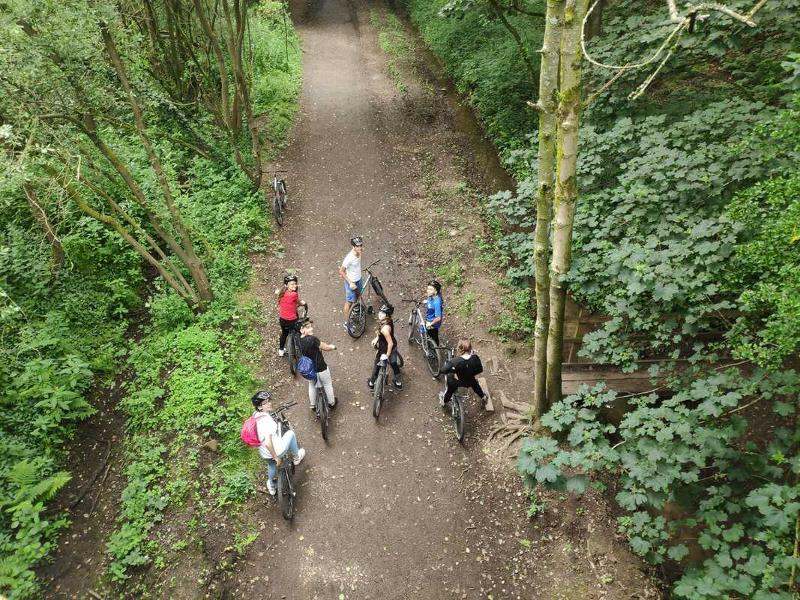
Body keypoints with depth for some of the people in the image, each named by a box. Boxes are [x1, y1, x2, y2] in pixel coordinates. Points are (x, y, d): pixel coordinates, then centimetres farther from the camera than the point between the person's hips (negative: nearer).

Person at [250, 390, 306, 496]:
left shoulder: (255, 415, -6)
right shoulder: (267, 420, -32)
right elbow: (268, 443, -37)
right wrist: (276, 457, -22)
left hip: (264, 454, 7)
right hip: (276, 451, -7)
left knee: (271, 465, 38)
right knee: (290, 433, 17)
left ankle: (271, 485, 60)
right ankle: (296, 457, 37)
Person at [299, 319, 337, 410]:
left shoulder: (299, 341, -8)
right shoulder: (312, 339, -31)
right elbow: (325, 348, -21)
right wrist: (332, 346, 3)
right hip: (321, 368, -6)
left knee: (312, 385, 30)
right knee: (327, 385, 21)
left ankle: (313, 405, 45)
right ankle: (331, 403, 40)